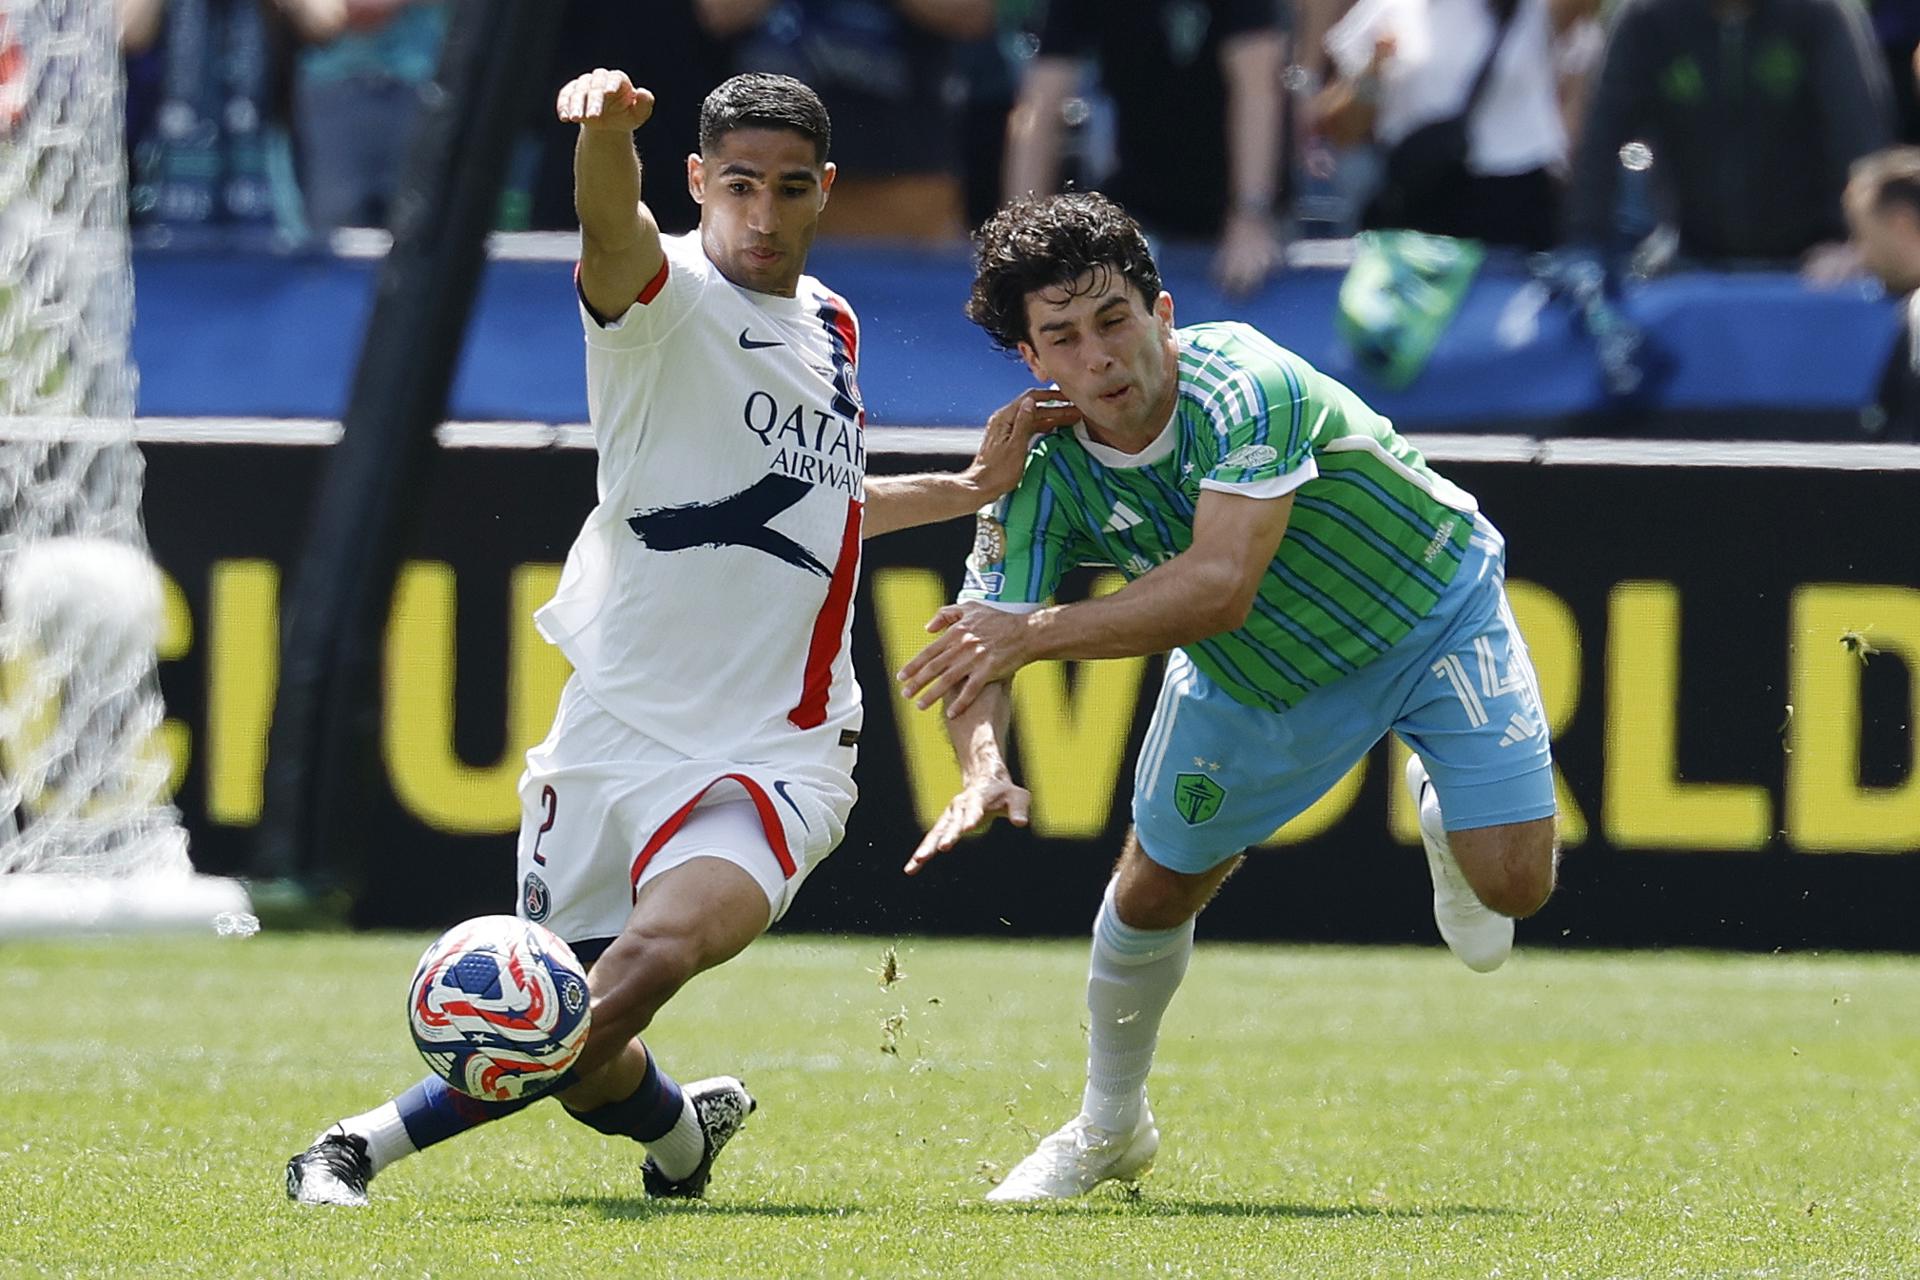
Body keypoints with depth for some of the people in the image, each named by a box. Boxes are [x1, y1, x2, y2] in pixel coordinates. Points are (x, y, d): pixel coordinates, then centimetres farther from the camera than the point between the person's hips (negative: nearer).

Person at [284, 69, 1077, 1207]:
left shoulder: (832, 326, 13)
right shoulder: (669, 293, -6)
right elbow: (613, 227, -33)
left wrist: (972, 487, 25)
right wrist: (604, 126, -54)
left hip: (777, 759, 2)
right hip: (614, 730, -2)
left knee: (657, 953, -28)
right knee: (585, 1056, 7)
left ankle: (371, 1142, -18)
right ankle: (681, 1131, 45)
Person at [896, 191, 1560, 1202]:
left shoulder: (1244, 388, -39)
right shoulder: (1042, 474, -24)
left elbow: (1222, 585, -48)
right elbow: (977, 648, -27)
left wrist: (1035, 635, -53)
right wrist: (982, 767, -48)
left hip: (1434, 612, -4)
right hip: (1253, 675, 4)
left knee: (1512, 883, -15)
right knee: (1154, 888, 8)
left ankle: (1442, 813, 24)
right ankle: (1108, 1128, 35)